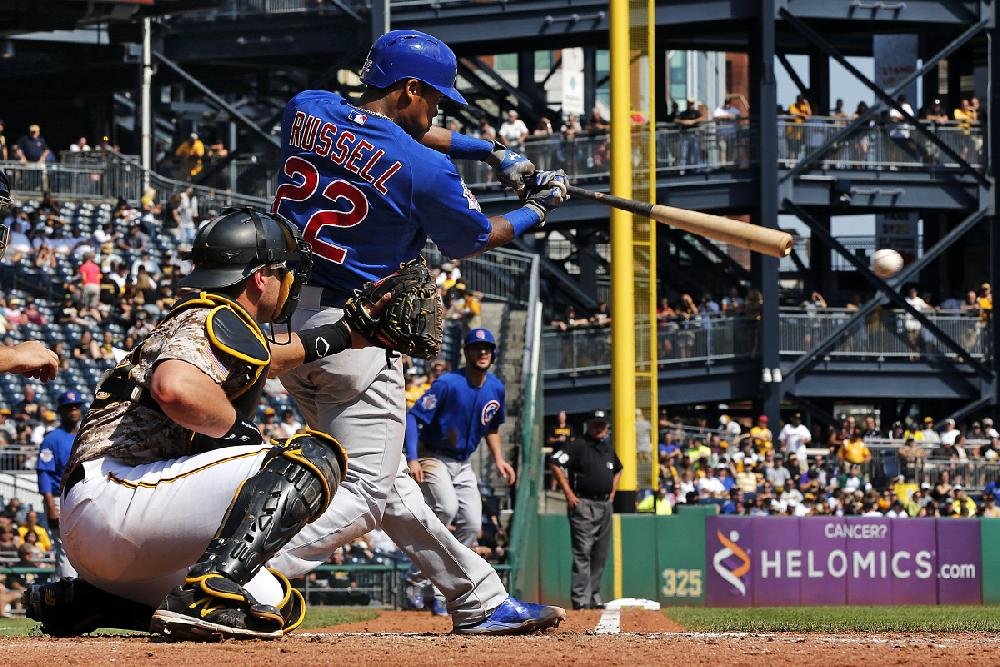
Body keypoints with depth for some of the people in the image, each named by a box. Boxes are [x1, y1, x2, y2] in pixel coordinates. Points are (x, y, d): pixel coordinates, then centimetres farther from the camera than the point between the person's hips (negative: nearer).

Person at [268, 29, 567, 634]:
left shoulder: (306, 111, 4)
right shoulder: (424, 170, -13)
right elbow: (473, 239, 6)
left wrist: (491, 151, 20)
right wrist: (537, 212, 24)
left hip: (283, 323, 9)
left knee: (386, 479, 16)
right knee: (365, 493, -5)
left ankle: (481, 600, 26)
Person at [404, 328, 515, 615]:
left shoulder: (496, 388, 2)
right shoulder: (448, 384, -20)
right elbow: (413, 417, -22)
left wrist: (498, 459, 5)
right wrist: (412, 459, -32)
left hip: (463, 463, 7)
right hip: (434, 458, -7)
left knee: (472, 524, -3)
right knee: (446, 507, -31)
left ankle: (441, 596, 6)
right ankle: (418, 576, -19)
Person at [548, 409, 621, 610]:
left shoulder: (608, 449, 17)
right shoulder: (578, 446, -6)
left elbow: (618, 470, 35)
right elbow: (555, 463, -16)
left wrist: (612, 491, 20)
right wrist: (568, 493, -16)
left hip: (605, 505, 8)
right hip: (583, 504, -8)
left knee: (600, 555, 10)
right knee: (582, 553, -12)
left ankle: (594, 597, 17)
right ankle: (580, 599, -15)